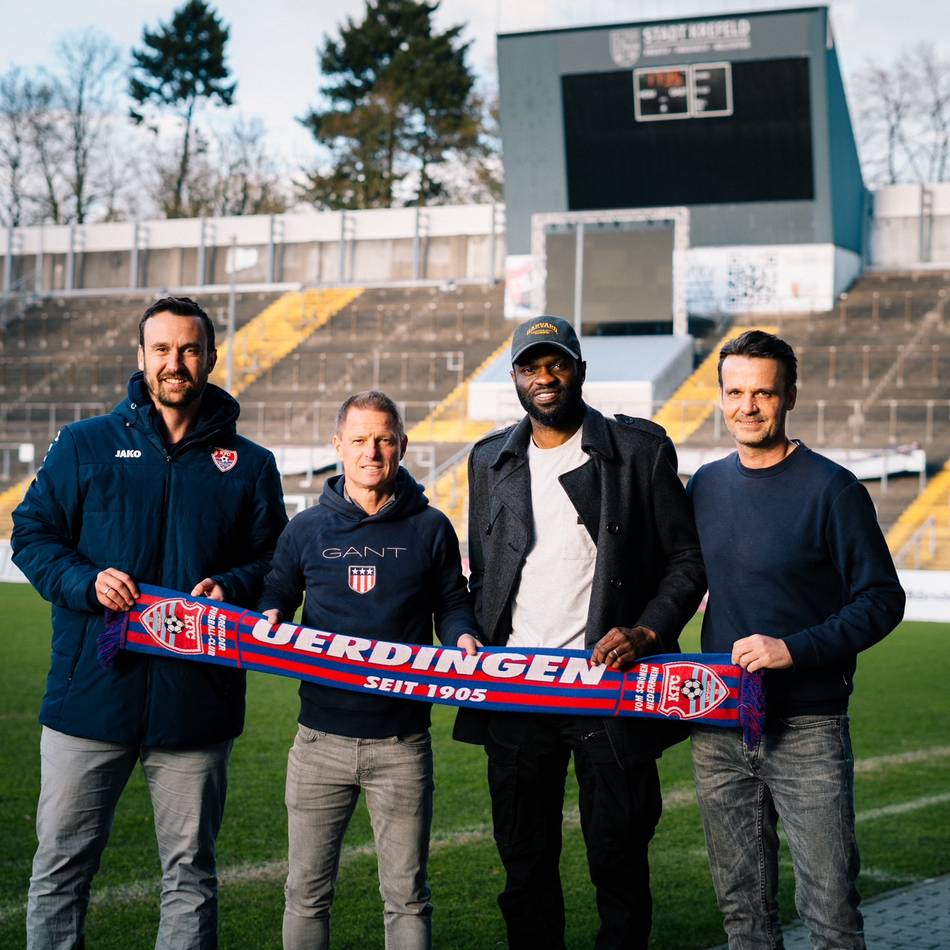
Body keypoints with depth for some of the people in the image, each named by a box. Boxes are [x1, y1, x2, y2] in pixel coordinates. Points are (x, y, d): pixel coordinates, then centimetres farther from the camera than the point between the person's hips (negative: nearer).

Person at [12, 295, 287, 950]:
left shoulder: (248, 465, 10)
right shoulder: (85, 445, 8)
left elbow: (274, 561, 10)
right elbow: (32, 534, 6)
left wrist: (229, 588, -11)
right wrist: (86, 581, -12)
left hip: (196, 697, 1)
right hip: (91, 693, 0)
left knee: (191, 871, 9)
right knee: (62, 864, 5)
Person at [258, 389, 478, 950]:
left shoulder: (430, 529, 4)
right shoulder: (307, 529, 7)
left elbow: (451, 604, 11)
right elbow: (277, 593, 17)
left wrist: (463, 636, -11)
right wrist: (269, 619, -6)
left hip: (403, 741, -1)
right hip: (321, 739, 1)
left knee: (407, 896, 5)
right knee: (307, 892, 7)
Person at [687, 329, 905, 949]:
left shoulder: (832, 489, -7)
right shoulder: (707, 486, 8)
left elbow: (882, 601, -9)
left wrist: (795, 648, -19)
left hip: (806, 730, -5)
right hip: (718, 728, 5)